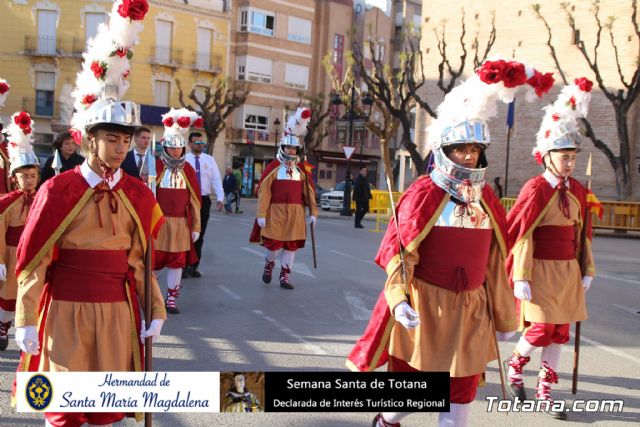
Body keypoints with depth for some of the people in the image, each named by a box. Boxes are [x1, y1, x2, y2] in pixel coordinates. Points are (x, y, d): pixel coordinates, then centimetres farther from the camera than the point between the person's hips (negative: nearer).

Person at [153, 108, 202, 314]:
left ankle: (171, 299, 17)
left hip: (180, 224, 3)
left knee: (177, 261, 6)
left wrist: (196, 226, 8)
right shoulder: (155, 166, -4)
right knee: (153, 259, 3)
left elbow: (195, 199, 8)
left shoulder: (187, 169, 6)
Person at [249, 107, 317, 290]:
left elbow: (309, 192, 9)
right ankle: (269, 264, 29)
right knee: (274, 244, -2)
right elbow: (264, 192, -7)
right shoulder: (273, 168, -3)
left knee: (291, 245, 4)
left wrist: (313, 212, 4)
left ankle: (284, 275, 16)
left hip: (295, 213, 3)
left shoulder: (302, 170, 8)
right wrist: (261, 214, -12)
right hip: (276, 212, -3)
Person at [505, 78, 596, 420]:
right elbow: (520, 234, -15)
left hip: (569, 272, 6)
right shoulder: (535, 189, -13)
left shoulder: (577, 190, 7)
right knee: (541, 330, -5)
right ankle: (514, 364, 26)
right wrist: (521, 277, -18)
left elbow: (582, 232, 13)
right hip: (541, 271, -6)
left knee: (560, 332, 9)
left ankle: (545, 390, 23)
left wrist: (587, 270, 12)